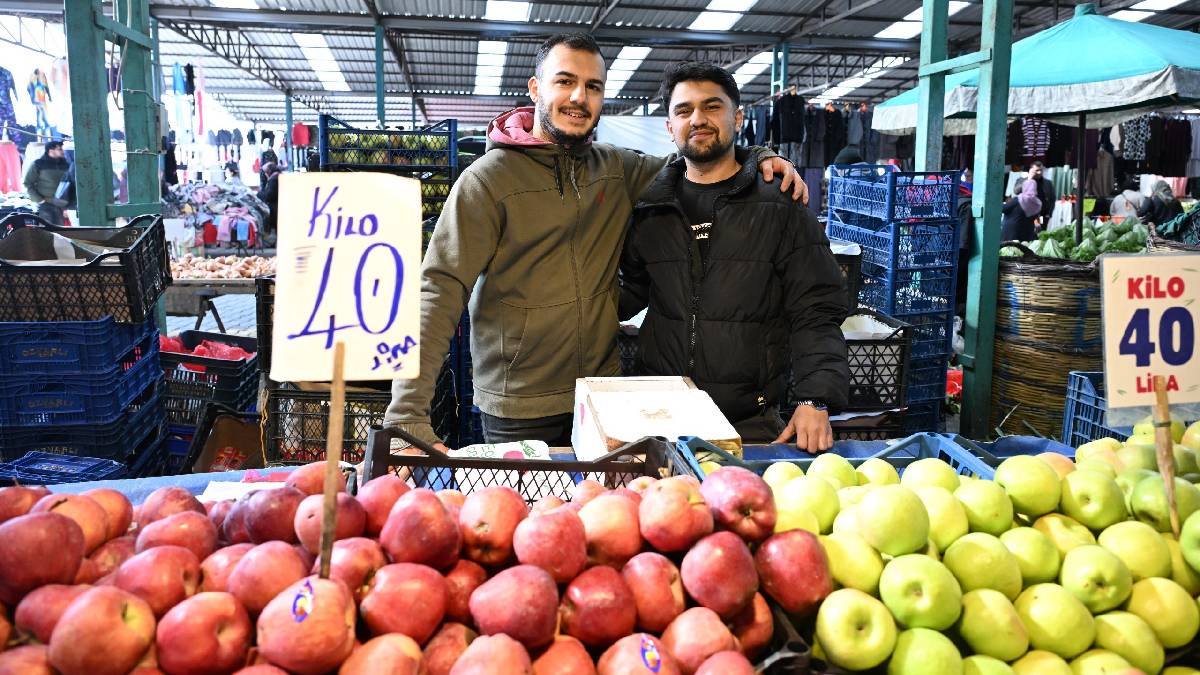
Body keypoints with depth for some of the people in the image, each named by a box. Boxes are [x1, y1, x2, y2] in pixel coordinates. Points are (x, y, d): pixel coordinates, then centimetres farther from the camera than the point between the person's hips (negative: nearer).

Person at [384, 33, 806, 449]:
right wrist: (407, 413, -26)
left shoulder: (617, 168, 5)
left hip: (605, 399, 5)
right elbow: (439, 291, -17)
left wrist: (759, 156, -2)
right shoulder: (487, 179, -10)